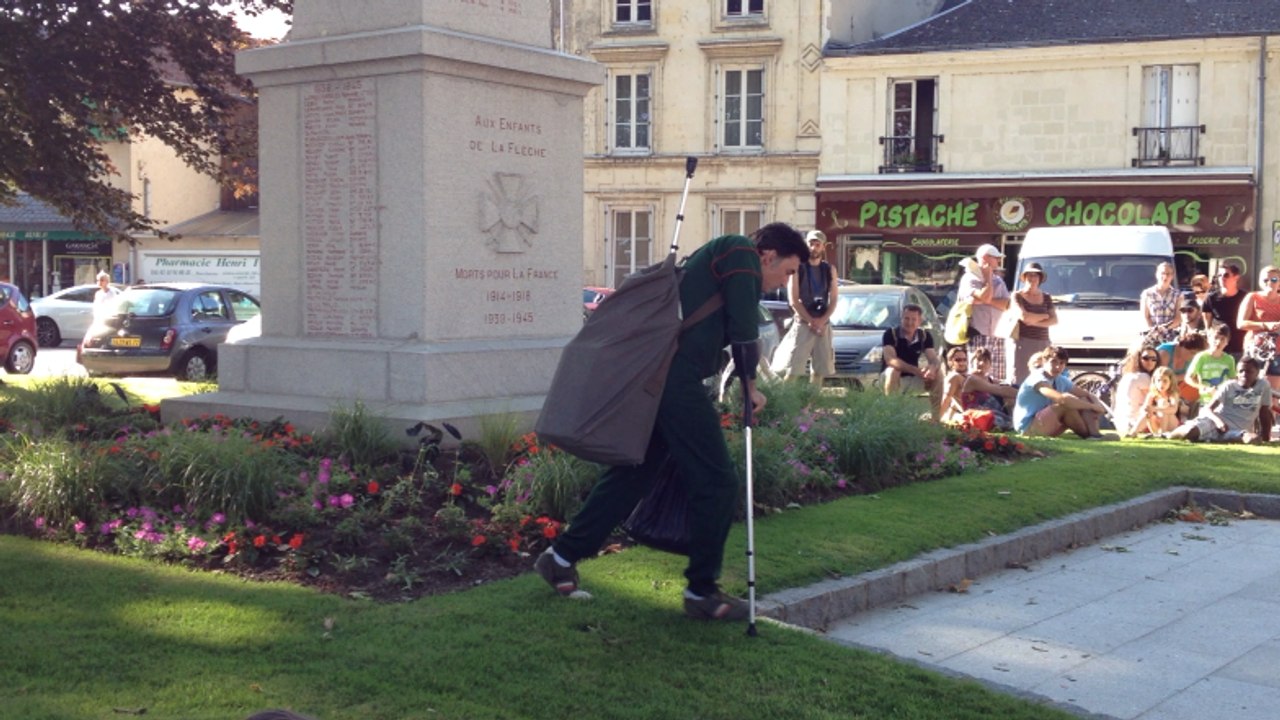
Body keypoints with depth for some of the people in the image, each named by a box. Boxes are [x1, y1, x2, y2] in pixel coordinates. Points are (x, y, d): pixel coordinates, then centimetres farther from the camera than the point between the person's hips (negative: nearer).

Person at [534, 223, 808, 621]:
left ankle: (563, 556, 22)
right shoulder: (741, 253, -3)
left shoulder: (717, 254, 26)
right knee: (717, 480, -3)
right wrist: (749, 383, 4)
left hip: (651, 372, 10)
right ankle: (702, 591, 5)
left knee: (633, 470, 16)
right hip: (676, 377, -10)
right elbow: (743, 330, -9)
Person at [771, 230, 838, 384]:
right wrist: (810, 321, -12)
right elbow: (793, 300, -7)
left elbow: (833, 300, 7)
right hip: (802, 323, -4)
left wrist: (822, 321, -8)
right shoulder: (798, 267, -2)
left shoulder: (829, 270, 10)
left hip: (823, 324, 4)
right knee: (792, 368, -12)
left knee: (820, 368, 6)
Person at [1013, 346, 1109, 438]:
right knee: (1067, 404, -27)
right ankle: (1087, 436, -12)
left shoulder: (1061, 381, 6)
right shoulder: (1038, 378, -20)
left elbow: (1086, 395, 10)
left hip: (1044, 427, 9)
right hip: (1028, 427, -9)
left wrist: (1098, 404, -14)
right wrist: (1092, 406, -28)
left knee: (1084, 401, -3)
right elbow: (1062, 399, -35)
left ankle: (1093, 432, -21)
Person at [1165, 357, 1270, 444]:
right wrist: (1218, 421, -27)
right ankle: (1168, 435, 0)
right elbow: (1208, 409, -6)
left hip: (1236, 430, 2)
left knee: (1254, 439, -36)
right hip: (1215, 423, -2)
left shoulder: (1263, 387, 5)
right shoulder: (1229, 386, 1)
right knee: (1191, 431, -36)